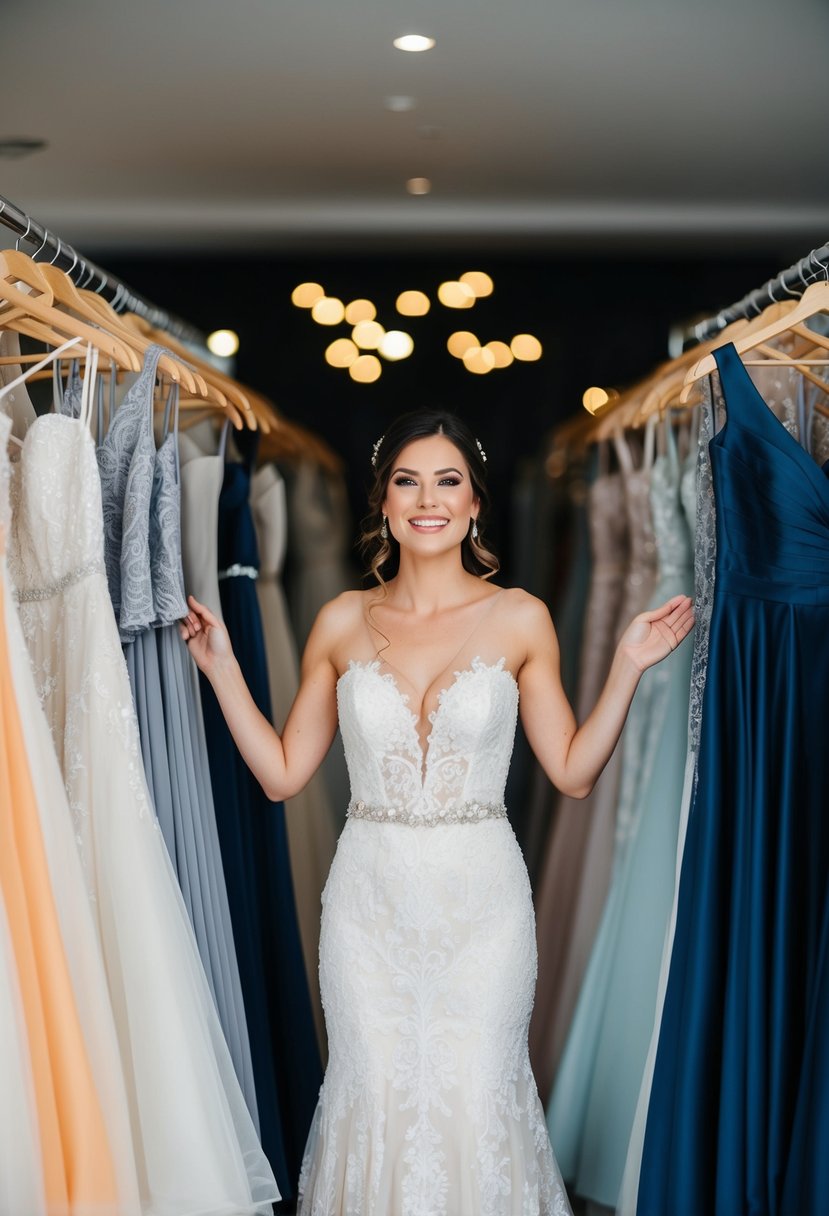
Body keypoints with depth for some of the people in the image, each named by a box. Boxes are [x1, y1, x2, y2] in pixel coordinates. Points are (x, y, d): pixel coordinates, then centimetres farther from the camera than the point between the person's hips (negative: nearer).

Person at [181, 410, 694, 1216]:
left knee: (476, 1101, 5)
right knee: (376, 1097, 9)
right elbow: (282, 773, 3)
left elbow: (572, 772, 1)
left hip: (479, 900, -1)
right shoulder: (342, 623, 2)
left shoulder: (519, 619, -2)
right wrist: (221, 667, -1)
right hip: (371, 899, 1)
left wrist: (629, 666, -7)